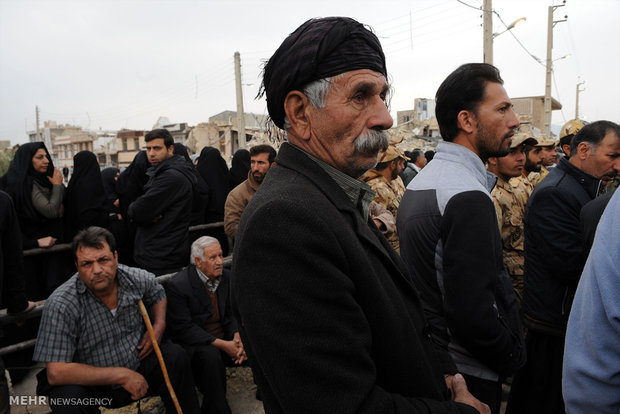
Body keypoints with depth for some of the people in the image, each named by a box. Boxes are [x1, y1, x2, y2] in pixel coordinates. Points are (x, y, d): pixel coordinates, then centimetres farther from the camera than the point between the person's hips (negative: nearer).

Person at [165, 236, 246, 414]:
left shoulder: (226, 276, 1)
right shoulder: (177, 285, -17)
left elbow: (231, 313, 7)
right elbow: (183, 329, -19)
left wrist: (237, 337, -15)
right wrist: (222, 344, -25)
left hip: (224, 338, 6)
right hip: (193, 344, -5)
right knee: (210, 355, -37)